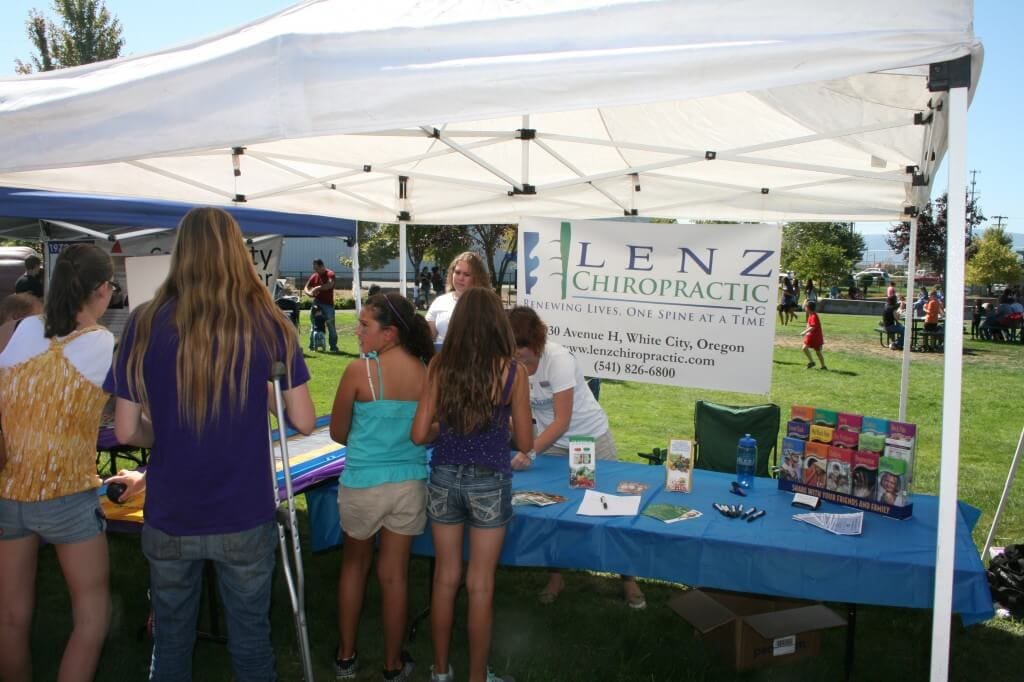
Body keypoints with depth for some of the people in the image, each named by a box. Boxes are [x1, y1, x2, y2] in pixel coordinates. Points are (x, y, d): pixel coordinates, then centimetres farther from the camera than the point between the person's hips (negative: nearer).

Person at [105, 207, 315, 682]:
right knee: (250, 641, 16)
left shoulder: (146, 323, -9)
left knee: (170, 642, 21)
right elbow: (303, 422, -8)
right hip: (245, 518, -1)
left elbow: (126, 431, -5)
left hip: (169, 518, 1)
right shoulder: (268, 323, -10)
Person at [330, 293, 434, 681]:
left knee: (354, 565, 21)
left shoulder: (360, 371, -16)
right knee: (394, 574, 14)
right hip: (410, 484, 2)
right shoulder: (427, 371, -7)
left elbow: (338, 433, -4)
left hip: (362, 484, -2)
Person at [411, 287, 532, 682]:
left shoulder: (440, 365, -8)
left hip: (444, 478, 2)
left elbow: (420, 434, -7)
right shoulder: (511, 370, -12)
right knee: (480, 585, 12)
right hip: (489, 484, -2)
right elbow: (525, 442, -5)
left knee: (446, 577, 17)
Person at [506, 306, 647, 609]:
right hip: (551, 443, 4)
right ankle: (556, 576, 21)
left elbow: (562, 421, -28)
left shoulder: (558, 360, -29)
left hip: (592, 438, -4)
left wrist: (530, 451, -37)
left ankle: (628, 578, 21)